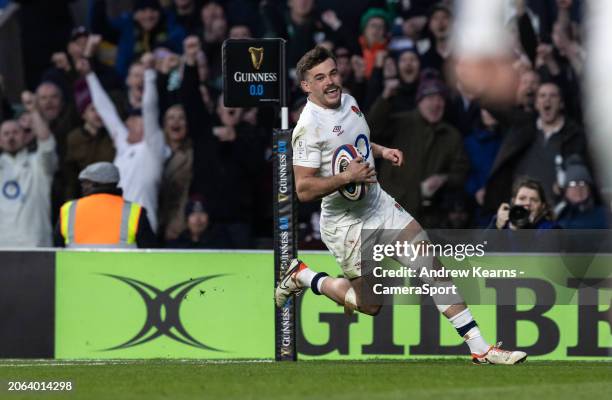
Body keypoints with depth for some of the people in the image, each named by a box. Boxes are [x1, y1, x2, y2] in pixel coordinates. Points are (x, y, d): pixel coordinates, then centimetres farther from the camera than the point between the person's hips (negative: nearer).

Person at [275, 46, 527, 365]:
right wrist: (347, 177, -31)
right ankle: (303, 277, 25)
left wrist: (383, 151, 8)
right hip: (345, 223, -7)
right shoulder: (309, 127, -22)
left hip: (378, 204, 7)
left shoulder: (349, 102, 4)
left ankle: (480, 349, -1)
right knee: (369, 305, 2)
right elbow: (303, 190, -24)